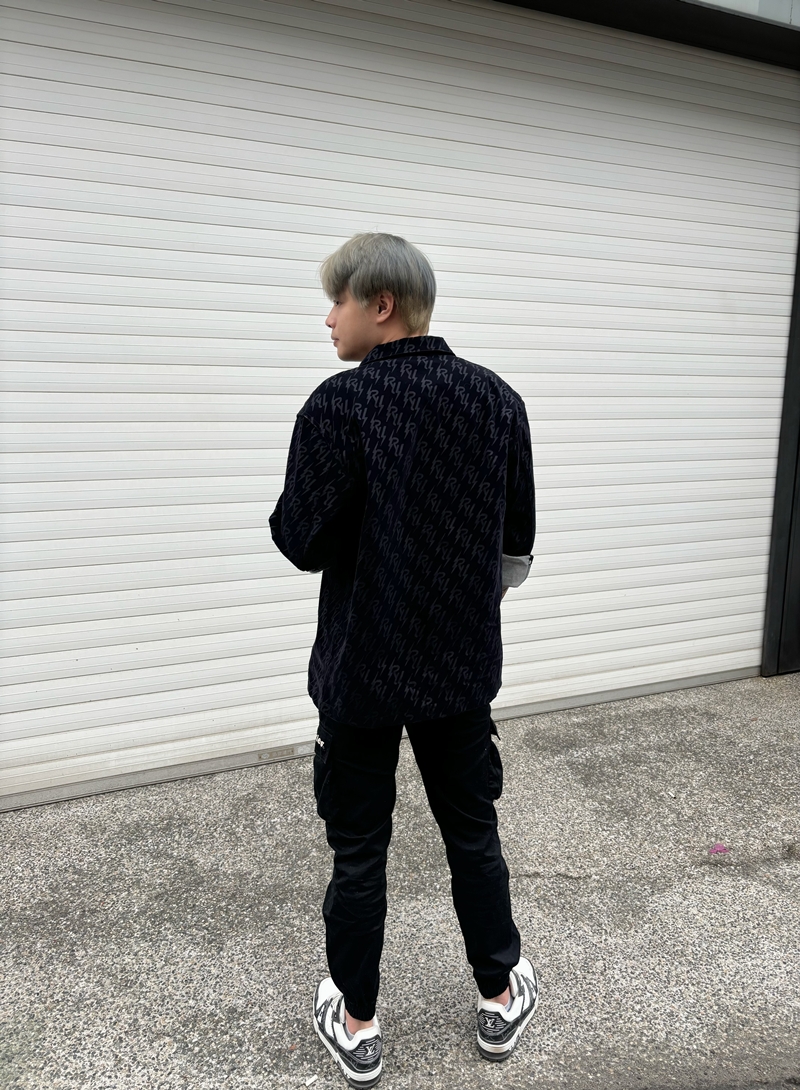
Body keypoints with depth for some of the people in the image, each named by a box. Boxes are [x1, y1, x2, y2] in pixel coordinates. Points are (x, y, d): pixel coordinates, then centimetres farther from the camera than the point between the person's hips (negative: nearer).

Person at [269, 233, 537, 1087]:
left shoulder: (339, 405, -16)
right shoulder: (497, 398, 0)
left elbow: (303, 542, -16)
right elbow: (518, 538, 6)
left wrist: (292, 512, 4)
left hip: (363, 667, -4)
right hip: (463, 663, 4)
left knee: (358, 848, 13)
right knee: (472, 831, 19)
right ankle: (500, 996, 36)